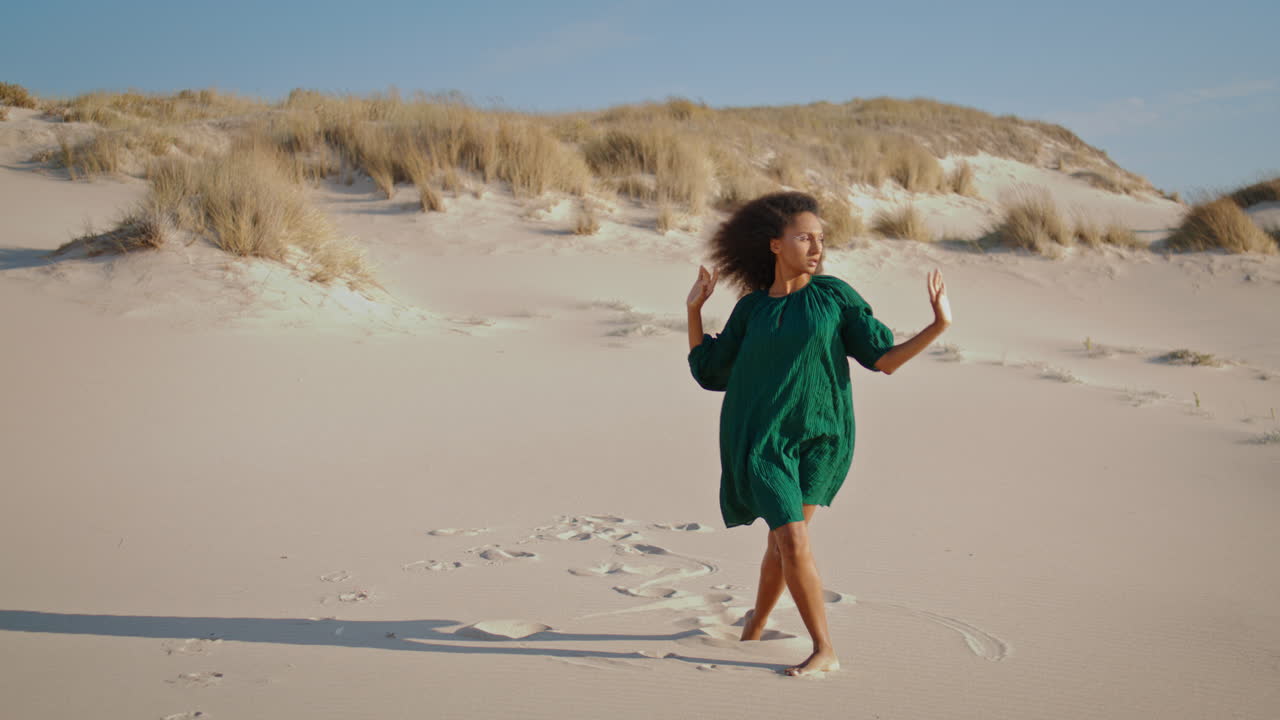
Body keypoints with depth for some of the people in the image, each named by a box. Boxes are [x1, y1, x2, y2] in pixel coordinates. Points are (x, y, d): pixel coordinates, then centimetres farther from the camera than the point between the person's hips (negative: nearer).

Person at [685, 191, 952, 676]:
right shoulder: (750, 309, 5)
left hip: (819, 436, 1)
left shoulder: (835, 295, 1)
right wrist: (694, 308, 5)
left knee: (785, 536, 12)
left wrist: (940, 325, -11)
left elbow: (885, 360, 0)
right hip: (762, 437, -1)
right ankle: (825, 651, 2)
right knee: (794, 541, -12)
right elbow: (708, 372, 9)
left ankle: (758, 619, 38)